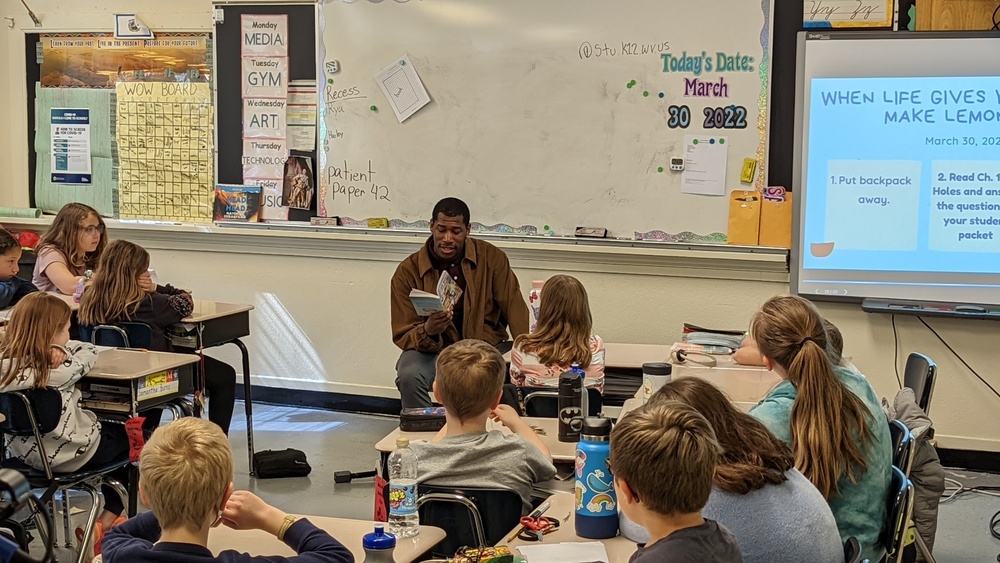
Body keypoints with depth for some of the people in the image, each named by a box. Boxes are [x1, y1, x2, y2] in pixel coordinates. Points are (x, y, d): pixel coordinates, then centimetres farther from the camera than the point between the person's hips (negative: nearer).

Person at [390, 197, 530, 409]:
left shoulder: (491, 257, -5)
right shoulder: (408, 271, -6)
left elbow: (515, 308, -9)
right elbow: (402, 336, -6)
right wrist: (427, 331, -30)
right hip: (433, 350, -1)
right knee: (409, 377, -32)